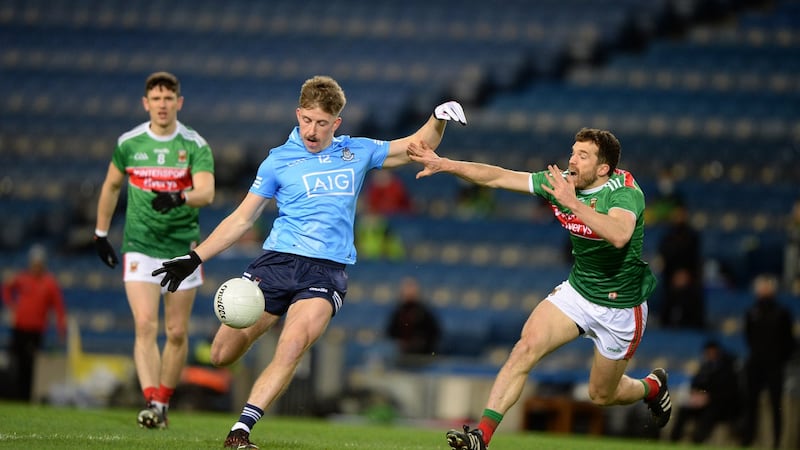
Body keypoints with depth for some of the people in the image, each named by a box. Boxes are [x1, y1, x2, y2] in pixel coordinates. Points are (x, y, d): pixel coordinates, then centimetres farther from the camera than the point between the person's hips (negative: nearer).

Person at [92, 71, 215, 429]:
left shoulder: (195, 146, -6)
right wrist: (101, 233, 20)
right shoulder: (128, 143, 1)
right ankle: (151, 403, -21)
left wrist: (179, 198, -41)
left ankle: (164, 401, 21)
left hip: (182, 248, 0)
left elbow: (207, 192, -21)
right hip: (140, 248, 0)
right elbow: (112, 185, 17)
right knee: (145, 326, -15)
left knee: (177, 333, 4)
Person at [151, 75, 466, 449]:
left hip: (326, 271, 0)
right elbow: (241, 219, 11)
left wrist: (439, 119, 3)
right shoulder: (279, 161, 7)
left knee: (292, 346, -26)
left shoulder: (356, 152, 12)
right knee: (222, 355, -4)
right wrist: (194, 258, 4)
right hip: (277, 261, 0)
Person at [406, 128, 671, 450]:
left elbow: (619, 235, -45)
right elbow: (497, 178, -9)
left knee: (602, 395, 11)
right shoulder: (561, 181, -8)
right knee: (526, 347, -19)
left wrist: (572, 203, -47)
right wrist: (445, 165, -17)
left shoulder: (625, 193, -24)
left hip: (620, 307, -4)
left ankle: (652, 387, 45)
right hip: (577, 290, 4)